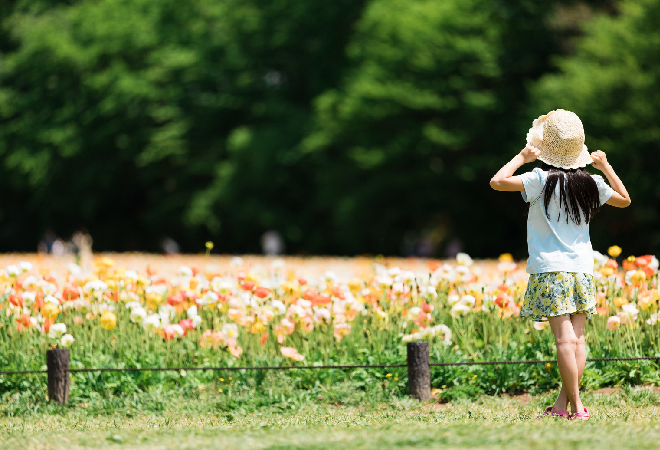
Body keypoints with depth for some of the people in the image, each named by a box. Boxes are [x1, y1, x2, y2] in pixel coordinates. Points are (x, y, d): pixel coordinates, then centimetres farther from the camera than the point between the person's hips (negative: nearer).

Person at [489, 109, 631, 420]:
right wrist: (606, 167, 23)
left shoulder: (542, 180, -10)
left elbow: (497, 181, -14)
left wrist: (522, 157, -3)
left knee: (565, 339, -8)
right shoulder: (591, 183, 5)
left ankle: (577, 406, -12)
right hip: (582, 268, 5)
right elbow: (624, 200, 22)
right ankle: (563, 403, 5)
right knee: (577, 338, 6)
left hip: (550, 269, -5)